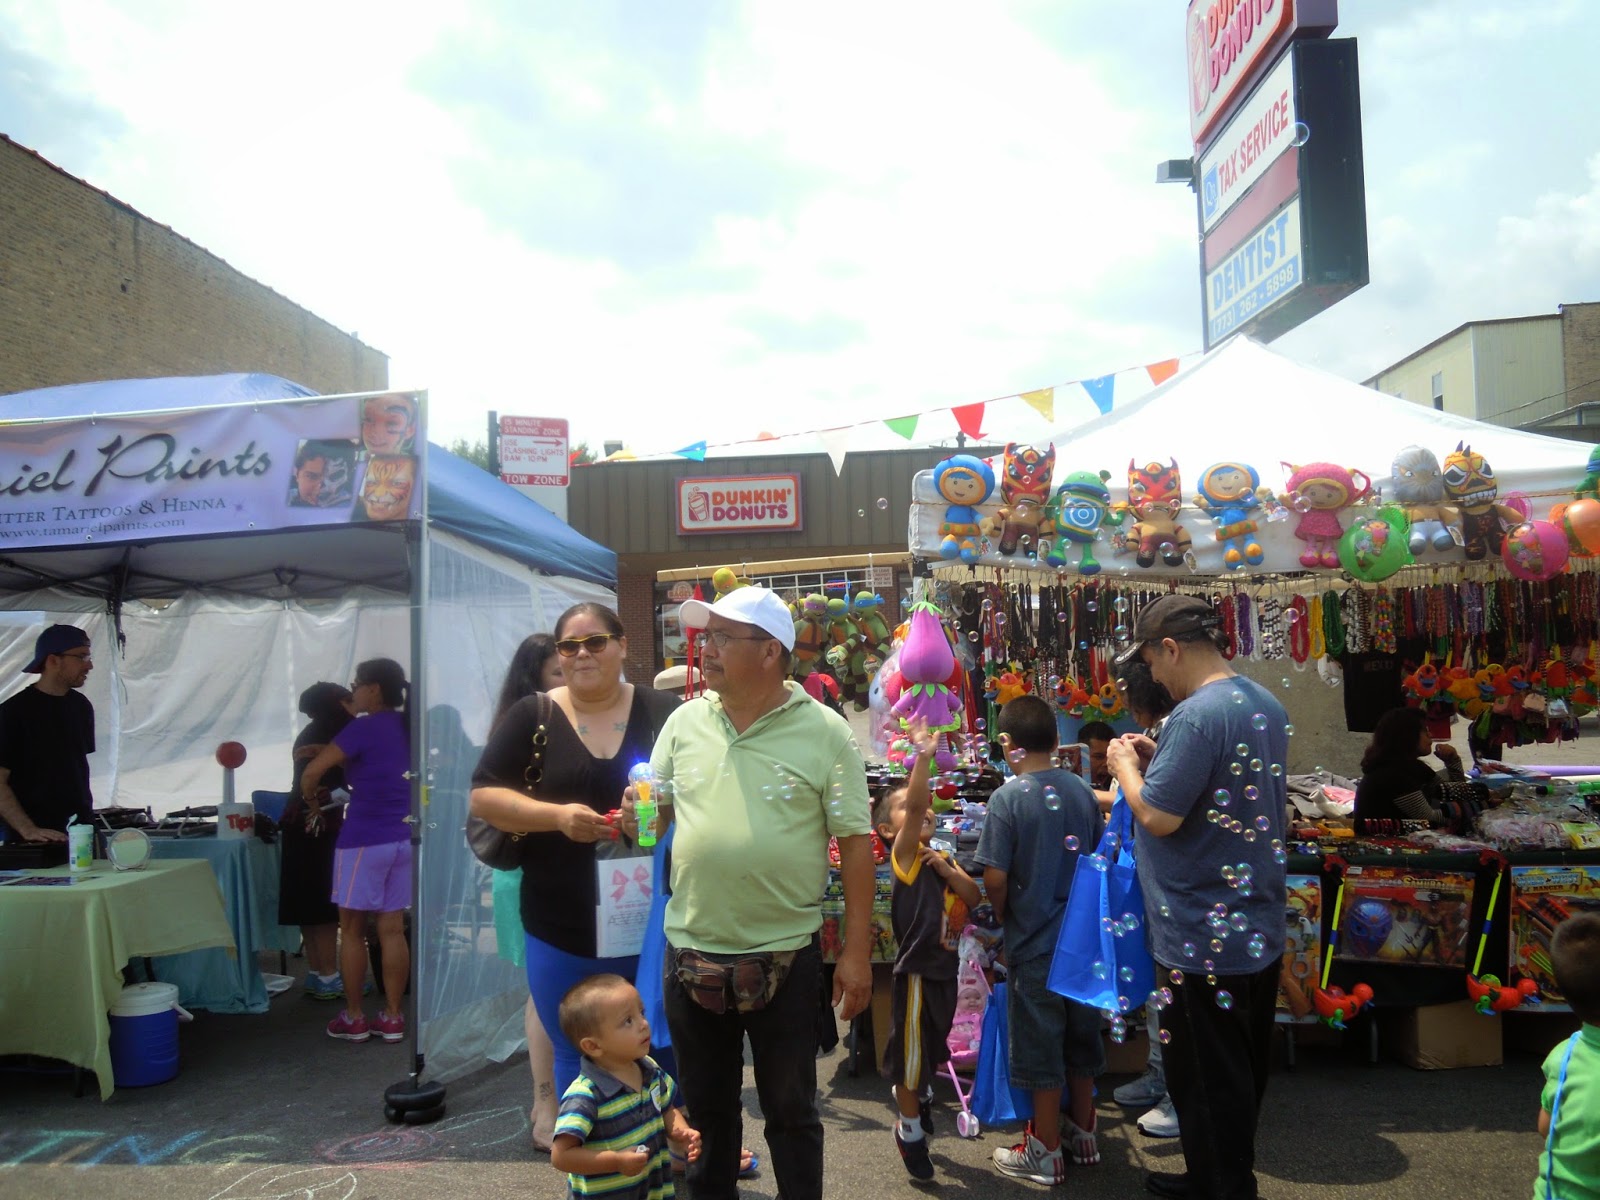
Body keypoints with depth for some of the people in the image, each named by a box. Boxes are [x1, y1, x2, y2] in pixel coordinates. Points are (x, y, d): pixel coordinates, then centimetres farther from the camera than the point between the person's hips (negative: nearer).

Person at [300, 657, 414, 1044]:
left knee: (352, 928, 7)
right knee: (392, 929, 9)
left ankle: (353, 1019, 13)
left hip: (364, 839, -6)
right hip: (402, 838, 6)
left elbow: (312, 772, -15)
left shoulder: (364, 728, -11)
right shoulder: (407, 729, 9)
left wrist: (313, 803, 4)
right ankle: (393, 1017, 12)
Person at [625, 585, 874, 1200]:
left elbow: (855, 842, -7)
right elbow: (654, 814, 12)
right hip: (691, 951, 4)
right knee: (705, 1107, 21)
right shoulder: (685, 721, 2)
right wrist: (637, 816, -12)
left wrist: (856, 951, -8)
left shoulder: (823, 731, -9)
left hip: (786, 955, -3)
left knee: (791, 1110, 14)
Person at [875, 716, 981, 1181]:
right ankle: (910, 1130, 19)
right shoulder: (904, 855, -14)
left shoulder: (943, 858, 10)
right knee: (911, 1051, 3)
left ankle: (911, 1097, 45)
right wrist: (923, 754, -40)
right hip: (917, 969, -7)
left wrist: (949, 871, -13)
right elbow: (915, 802, -30)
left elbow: (974, 899, 3)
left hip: (945, 967, 8)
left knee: (931, 1048, 22)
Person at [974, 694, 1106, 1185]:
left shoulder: (1007, 797, -17)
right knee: (1079, 1038, 20)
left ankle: (1046, 1152, 20)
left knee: (1041, 1047, 8)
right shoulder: (1082, 790, -1)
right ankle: (1083, 1134, 34)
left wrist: (1002, 920, 1)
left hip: (1034, 944, -5)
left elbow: (995, 879, -18)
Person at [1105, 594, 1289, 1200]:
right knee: (1242, 1073, 23)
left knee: (1207, 1080, 7)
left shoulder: (1196, 716, -24)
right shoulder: (1265, 704, 6)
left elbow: (1159, 817, -25)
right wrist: (1158, 760, 9)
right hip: (1260, 928, 10)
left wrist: (1126, 766, -8)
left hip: (1204, 939, -10)